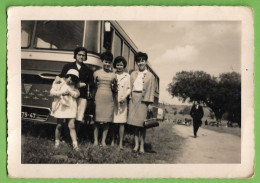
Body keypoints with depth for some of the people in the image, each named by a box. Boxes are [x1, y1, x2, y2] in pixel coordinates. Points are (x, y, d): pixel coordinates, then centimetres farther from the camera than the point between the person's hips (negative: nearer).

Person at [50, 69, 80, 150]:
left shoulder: (74, 86, 10)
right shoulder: (59, 83, 4)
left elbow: (77, 94, -4)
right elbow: (52, 92, -4)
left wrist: (70, 92, -19)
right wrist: (61, 93, -18)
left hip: (70, 107, 1)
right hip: (60, 107, -1)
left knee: (72, 126, -4)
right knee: (59, 126, 7)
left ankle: (75, 145, -6)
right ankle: (57, 143, 20)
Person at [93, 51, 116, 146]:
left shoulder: (113, 75, 10)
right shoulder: (97, 73, 5)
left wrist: (114, 85, 0)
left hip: (109, 98, 2)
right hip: (99, 97, -2)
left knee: (107, 120, 2)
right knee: (97, 119, -1)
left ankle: (103, 140, 9)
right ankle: (96, 140, 7)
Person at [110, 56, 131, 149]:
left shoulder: (127, 76, 9)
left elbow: (129, 88, 6)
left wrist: (124, 97, -9)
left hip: (122, 102, -1)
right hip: (113, 101, 1)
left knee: (121, 122, -2)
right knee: (112, 122, 1)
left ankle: (120, 143, 2)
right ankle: (112, 141, 11)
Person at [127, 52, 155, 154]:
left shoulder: (150, 76, 6)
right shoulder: (133, 74, 17)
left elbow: (152, 90, 2)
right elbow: (130, 87, 14)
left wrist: (150, 103, -6)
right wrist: (129, 97, 3)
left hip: (143, 100, -3)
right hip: (133, 99, 3)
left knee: (142, 122, -4)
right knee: (134, 122, 2)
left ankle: (142, 145, 3)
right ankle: (136, 144, 10)